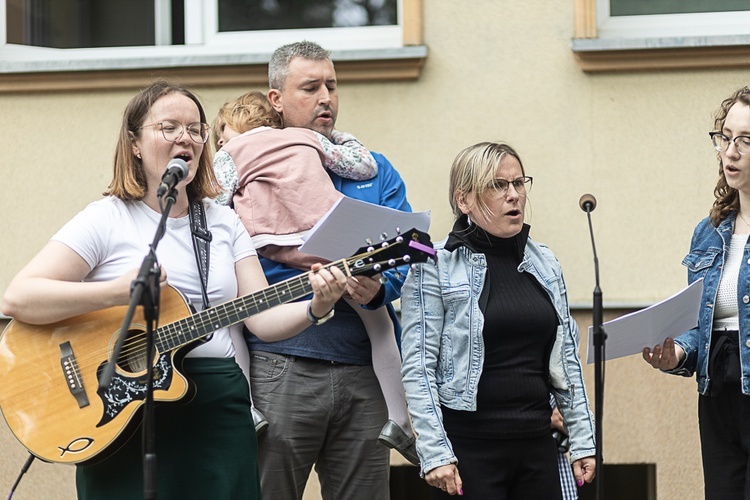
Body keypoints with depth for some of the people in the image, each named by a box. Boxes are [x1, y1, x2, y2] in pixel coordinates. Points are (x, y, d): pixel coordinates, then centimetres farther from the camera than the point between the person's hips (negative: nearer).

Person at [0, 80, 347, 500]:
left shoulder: (224, 223, 14)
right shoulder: (108, 220, -2)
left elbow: (263, 318, 7)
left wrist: (315, 309, -14)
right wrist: (115, 293, -23)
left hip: (219, 406, 4)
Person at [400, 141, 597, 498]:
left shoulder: (544, 263, 12)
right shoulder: (434, 267, -4)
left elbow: (567, 360, 15)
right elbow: (418, 368, -9)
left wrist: (583, 441, 10)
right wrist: (434, 453, -16)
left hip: (536, 443, 5)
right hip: (468, 447, -5)